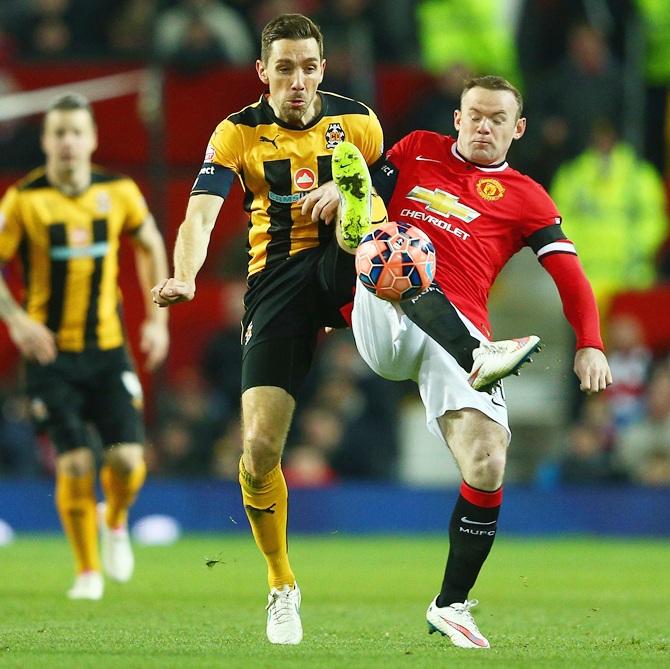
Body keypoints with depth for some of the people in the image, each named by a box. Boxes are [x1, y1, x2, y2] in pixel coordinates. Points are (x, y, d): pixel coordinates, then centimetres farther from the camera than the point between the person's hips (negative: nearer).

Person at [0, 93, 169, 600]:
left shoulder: (119, 192, 1)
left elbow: (151, 244, 17)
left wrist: (158, 318, 11)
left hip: (108, 349, 2)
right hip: (51, 351, -2)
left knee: (128, 459, -9)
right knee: (75, 463, -9)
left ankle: (115, 522, 25)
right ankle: (88, 570, 9)